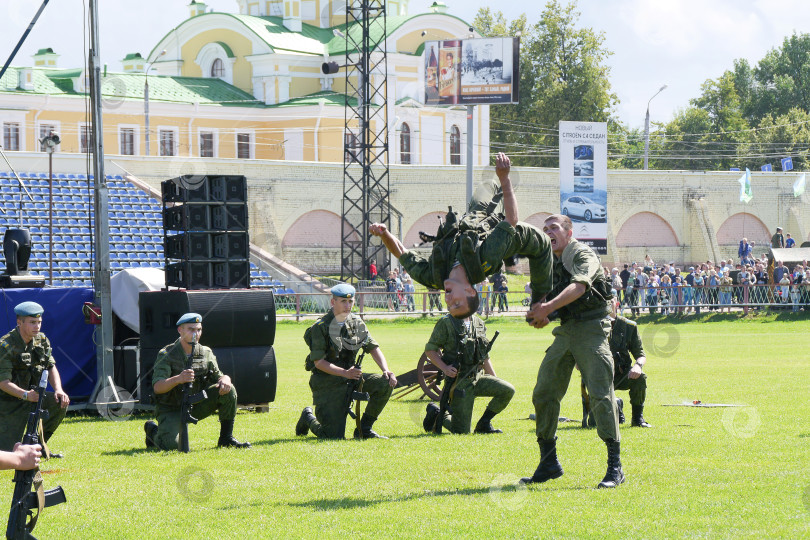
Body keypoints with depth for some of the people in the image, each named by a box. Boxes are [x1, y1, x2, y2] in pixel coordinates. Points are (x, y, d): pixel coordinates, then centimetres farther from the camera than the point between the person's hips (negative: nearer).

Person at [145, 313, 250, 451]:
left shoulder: (206, 353, 1)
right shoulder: (166, 355, -15)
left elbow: (219, 376, 4)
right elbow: (157, 387, -25)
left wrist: (225, 380, -22)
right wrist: (178, 379, -45)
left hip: (196, 407, 4)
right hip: (171, 411, -4)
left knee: (228, 390, -15)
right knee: (170, 444, -28)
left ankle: (226, 438, -4)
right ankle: (153, 431, 11)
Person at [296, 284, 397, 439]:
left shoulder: (357, 323, 6)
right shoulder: (321, 327, -13)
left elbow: (373, 348, 8)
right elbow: (319, 362, -17)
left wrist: (386, 371, -10)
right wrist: (345, 373, -28)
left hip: (350, 376, 6)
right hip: (327, 383, -6)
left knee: (385, 383, -16)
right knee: (334, 436, -13)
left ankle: (364, 428, 0)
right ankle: (309, 418, 21)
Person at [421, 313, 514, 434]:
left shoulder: (478, 323, 8)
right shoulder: (446, 323, -10)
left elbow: (485, 357, 17)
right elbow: (429, 350, -7)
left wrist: (495, 381, 15)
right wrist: (444, 368, -22)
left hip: (477, 378, 6)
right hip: (459, 382, -6)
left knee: (508, 390, -14)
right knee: (461, 431, -7)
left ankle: (484, 424, 4)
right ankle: (436, 414, 22)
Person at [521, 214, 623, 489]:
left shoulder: (582, 254, -6)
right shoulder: (549, 263, 17)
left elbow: (579, 285, -25)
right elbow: (548, 299, 19)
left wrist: (549, 307, -34)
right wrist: (538, 314, -5)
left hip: (590, 328, -8)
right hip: (565, 331, 8)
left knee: (600, 395, -14)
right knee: (543, 394, 4)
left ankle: (615, 466, -12)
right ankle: (549, 464, 14)